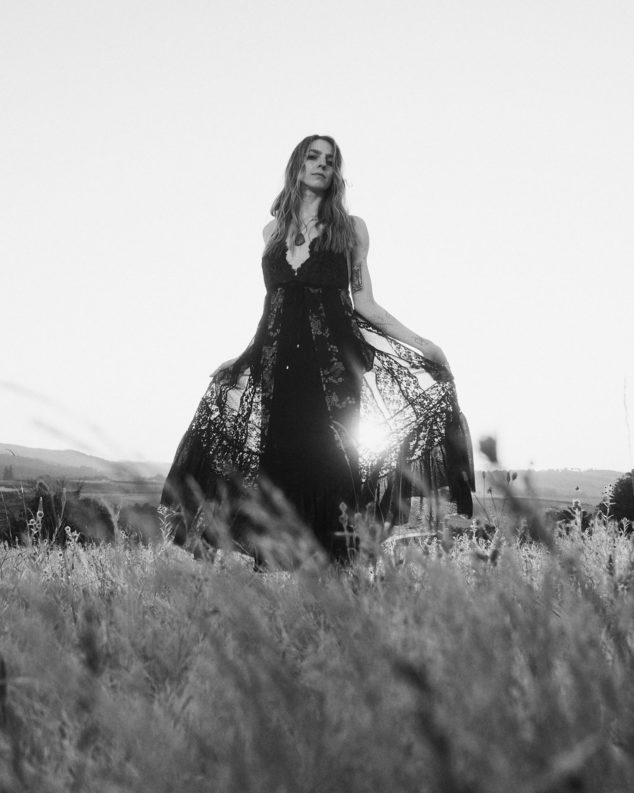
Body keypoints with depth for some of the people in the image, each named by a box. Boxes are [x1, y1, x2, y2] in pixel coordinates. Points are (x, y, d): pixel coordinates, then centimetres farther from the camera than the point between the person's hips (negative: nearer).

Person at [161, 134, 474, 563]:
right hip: (277, 362, 2)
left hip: (333, 362, -2)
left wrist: (421, 343, 1)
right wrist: (240, 358, 21)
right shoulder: (274, 230, 18)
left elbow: (363, 302, 8)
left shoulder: (350, 229, 11)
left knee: (328, 461, -10)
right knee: (280, 462, -4)